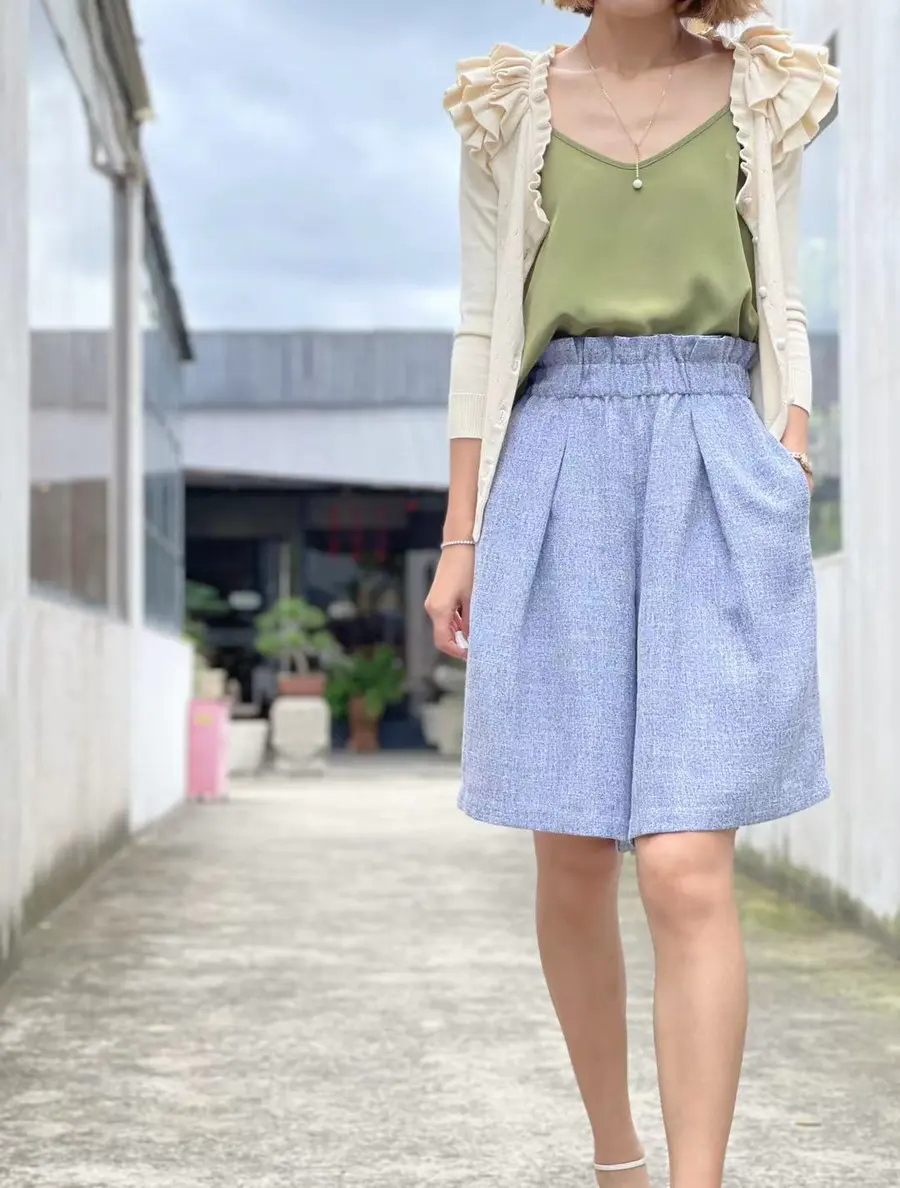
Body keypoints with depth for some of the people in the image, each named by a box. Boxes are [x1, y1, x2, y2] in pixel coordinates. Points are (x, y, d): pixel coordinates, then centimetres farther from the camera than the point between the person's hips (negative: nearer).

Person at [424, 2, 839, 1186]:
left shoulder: (759, 96, 11)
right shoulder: (512, 110, 11)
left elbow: (781, 312, 13)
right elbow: (483, 332, 10)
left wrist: (790, 452, -5)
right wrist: (459, 539, 5)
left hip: (715, 479, -1)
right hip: (556, 478, 1)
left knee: (688, 873, -13)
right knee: (573, 868, 5)